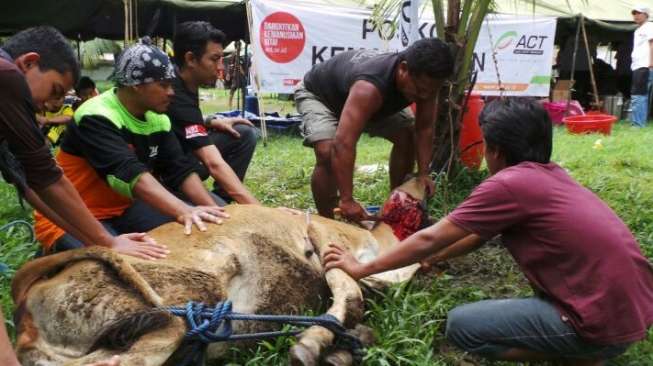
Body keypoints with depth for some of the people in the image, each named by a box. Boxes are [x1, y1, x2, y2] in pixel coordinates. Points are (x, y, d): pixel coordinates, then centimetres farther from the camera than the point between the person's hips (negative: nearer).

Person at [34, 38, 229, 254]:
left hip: (123, 209, 7)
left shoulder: (157, 119, 0)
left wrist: (212, 210, -20)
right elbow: (129, 173, -38)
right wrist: (183, 211, -50)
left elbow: (180, 169, -5)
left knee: (196, 228, -9)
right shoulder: (97, 117, -24)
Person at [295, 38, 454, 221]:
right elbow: (343, 144, -51)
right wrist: (347, 200, -51)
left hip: (351, 91, 7)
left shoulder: (424, 82, -25)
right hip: (317, 94, -7)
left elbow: (424, 129, -13)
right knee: (328, 153, -30)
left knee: (407, 135, 0)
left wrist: (423, 173, -19)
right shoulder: (370, 88, -47)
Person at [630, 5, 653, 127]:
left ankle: (638, 125, -18)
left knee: (638, 95, -16)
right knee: (641, 96, 8)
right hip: (637, 66, 10)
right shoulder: (637, 30, 27)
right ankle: (640, 124, 10)